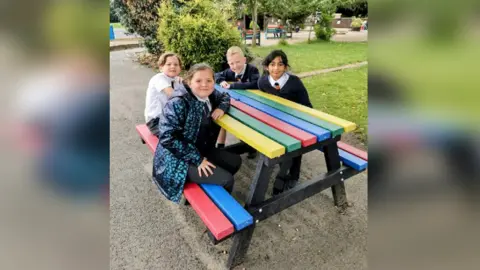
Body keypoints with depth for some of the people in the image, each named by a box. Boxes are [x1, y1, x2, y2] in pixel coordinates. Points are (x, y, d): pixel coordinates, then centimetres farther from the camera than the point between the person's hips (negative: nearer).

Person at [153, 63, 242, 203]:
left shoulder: (210, 95, -1)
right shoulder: (178, 103, -24)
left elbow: (225, 96, 20)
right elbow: (168, 138, -28)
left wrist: (221, 108, -5)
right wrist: (197, 159, -25)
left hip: (202, 150, 9)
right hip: (178, 159, -8)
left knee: (235, 161, 11)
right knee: (226, 180, -15)